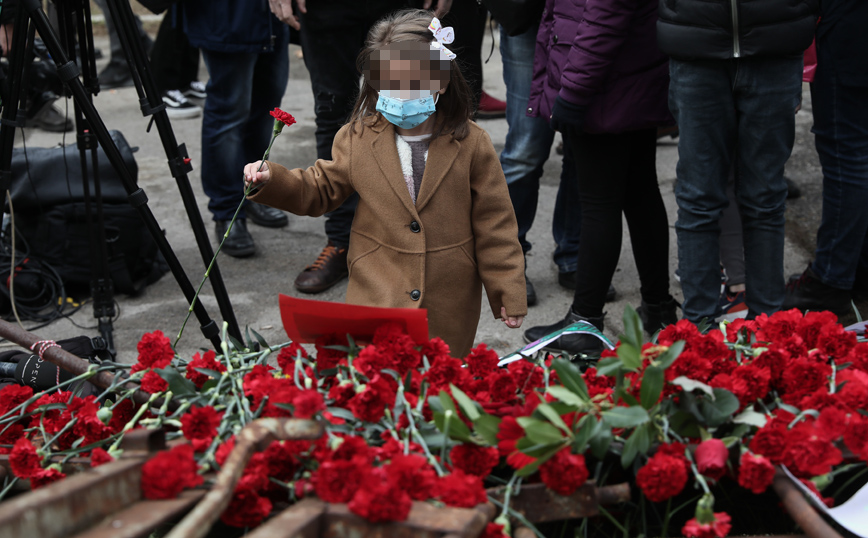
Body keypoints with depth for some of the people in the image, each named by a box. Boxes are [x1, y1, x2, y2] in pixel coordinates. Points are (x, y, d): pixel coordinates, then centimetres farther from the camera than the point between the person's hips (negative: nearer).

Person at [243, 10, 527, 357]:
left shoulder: (471, 145, -8)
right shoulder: (357, 138, -3)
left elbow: (494, 224, -4)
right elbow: (321, 190, 10)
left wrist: (509, 293, -1)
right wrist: (271, 180, -7)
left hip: (449, 303, 0)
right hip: (376, 296, 1)